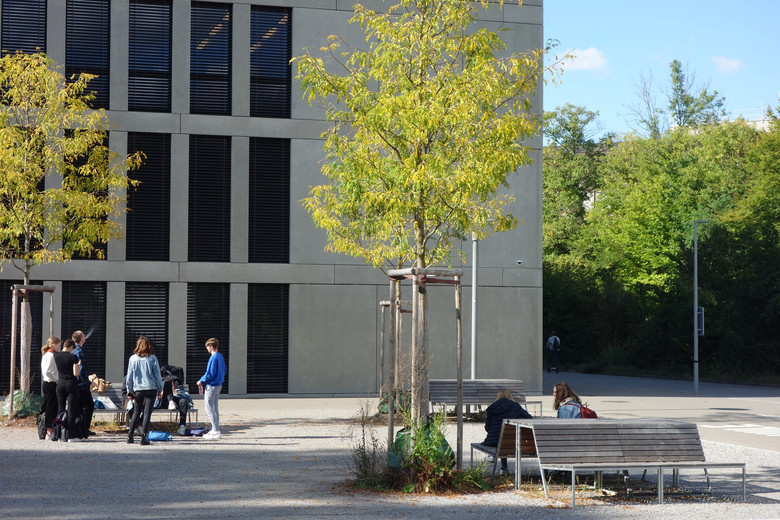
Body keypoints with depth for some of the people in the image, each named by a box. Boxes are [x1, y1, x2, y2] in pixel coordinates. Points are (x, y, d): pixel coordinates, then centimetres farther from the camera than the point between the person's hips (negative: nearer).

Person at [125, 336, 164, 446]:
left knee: (136, 412, 13)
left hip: (137, 389, 2)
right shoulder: (153, 358, -2)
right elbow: (157, 375, 1)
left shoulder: (133, 358, 1)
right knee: (147, 413, -1)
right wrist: (160, 389, 9)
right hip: (151, 388, -2)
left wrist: (129, 391, 10)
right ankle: (143, 437, -7)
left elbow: (129, 376, 3)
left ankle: (130, 435, 10)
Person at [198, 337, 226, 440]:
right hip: (218, 385, 10)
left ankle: (216, 432, -9)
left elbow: (210, 374, -22)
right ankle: (215, 430, 22)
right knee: (215, 408, 16)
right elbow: (224, 371, 19)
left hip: (211, 386, -10)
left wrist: (201, 381, -7)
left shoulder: (213, 358, -19)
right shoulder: (221, 357, 10)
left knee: (209, 408, -6)